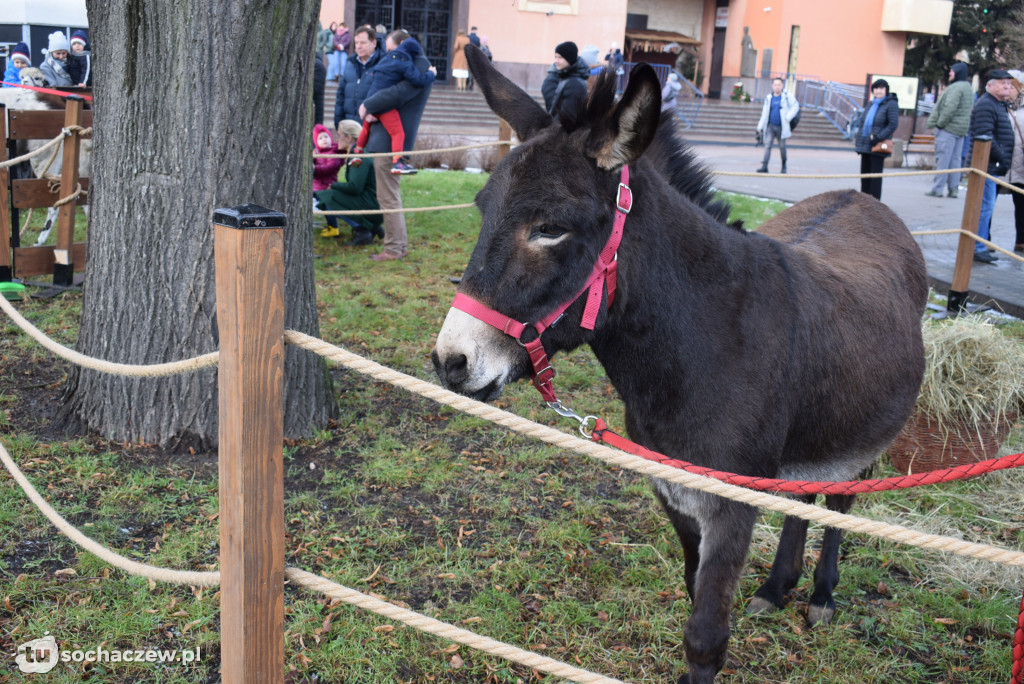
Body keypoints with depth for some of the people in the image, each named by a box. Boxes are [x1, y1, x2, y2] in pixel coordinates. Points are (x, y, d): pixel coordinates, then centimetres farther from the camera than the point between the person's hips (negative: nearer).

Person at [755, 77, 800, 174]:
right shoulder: (769, 98, 8)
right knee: (767, 145, -9)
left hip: (781, 127, -2)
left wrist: (788, 117, -15)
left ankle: (784, 166, 24)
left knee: (782, 147, 5)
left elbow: (795, 106, -4)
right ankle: (764, 167, -12)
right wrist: (760, 127, 11)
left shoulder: (787, 95, -2)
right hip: (770, 126, 2)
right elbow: (764, 113, 13)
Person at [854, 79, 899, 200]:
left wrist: (878, 137, -21)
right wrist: (858, 138, 12)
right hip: (865, 144, 7)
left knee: (875, 173, -4)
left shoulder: (891, 104, -7)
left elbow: (893, 124, -14)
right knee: (864, 172, 10)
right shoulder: (872, 104, 16)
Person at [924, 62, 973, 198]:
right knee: (955, 159, 11)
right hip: (961, 130, 10)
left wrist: (940, 123, -13)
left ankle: (937, 189, -5)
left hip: (948, 129, -10)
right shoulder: (968, 88, 19)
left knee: (942, 159, -7)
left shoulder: (956, 87, -14)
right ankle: (953, 188, 12)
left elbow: (949, 108, -23)